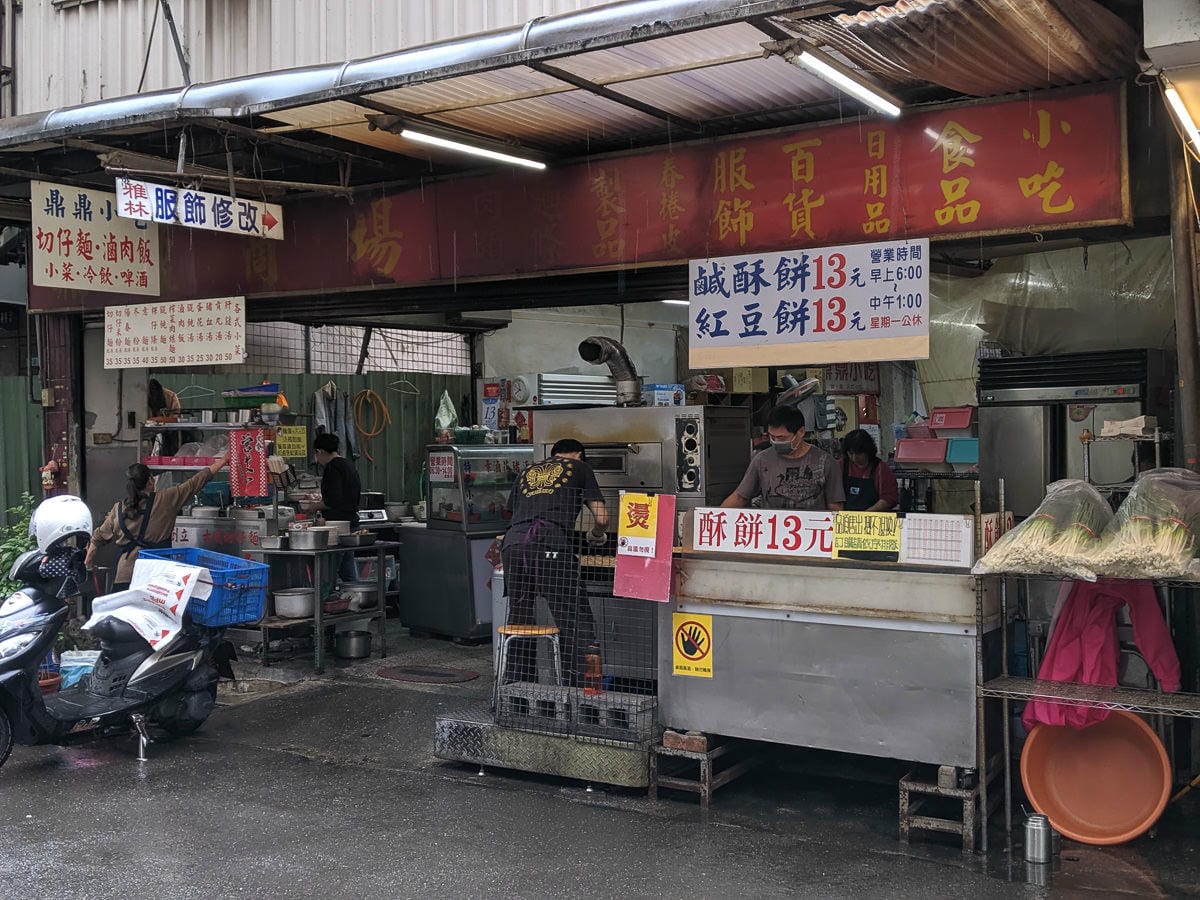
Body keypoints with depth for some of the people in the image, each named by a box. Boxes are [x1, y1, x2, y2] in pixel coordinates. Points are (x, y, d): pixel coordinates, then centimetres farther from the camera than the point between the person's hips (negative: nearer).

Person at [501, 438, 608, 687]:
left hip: (512, 544, 5)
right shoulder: (579, 468, 22)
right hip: (551, 546, -5)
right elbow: (601, 517, 16)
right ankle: (577, 687, -6)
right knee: (576, 624, -1)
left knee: (519, 620, 15)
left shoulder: (527, 472, 32)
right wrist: (596, 536, 36)